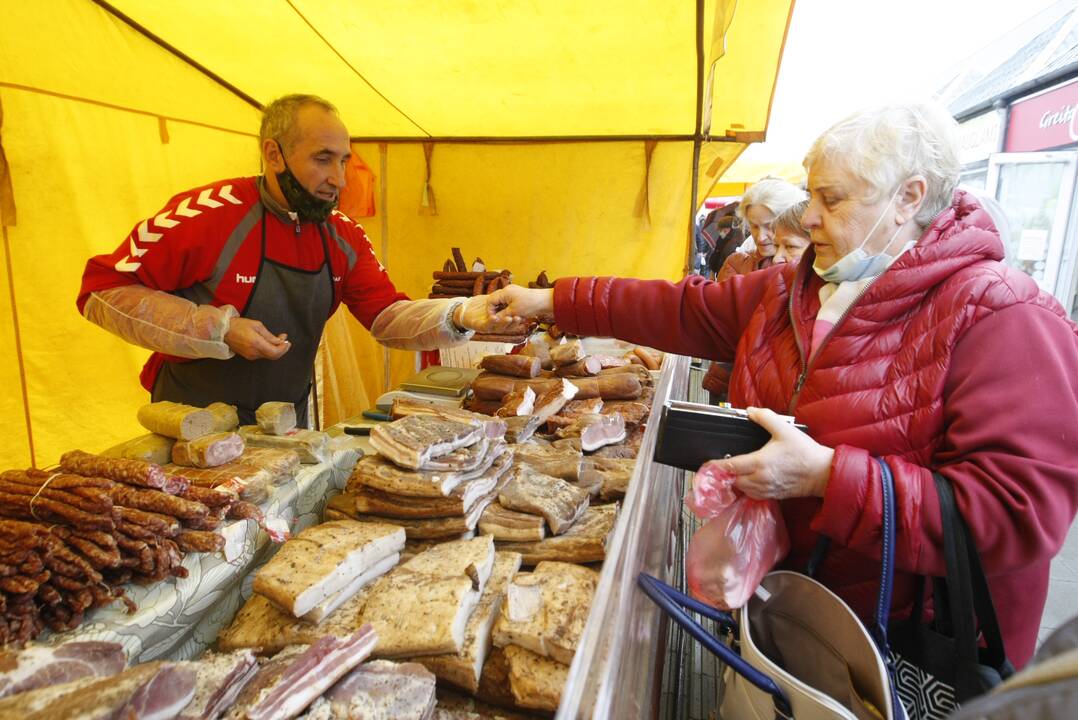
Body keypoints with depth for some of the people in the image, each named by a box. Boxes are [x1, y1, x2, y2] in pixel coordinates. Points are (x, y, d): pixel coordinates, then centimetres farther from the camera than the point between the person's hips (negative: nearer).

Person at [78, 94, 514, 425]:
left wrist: (460, 316, -27)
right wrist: (220, 330, -25)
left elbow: (389, 317, -9)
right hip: (196, 428, -4)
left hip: (288, 426, 5)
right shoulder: (206, 214, -20)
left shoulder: (343, 239, -4)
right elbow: (102, 291, -16)